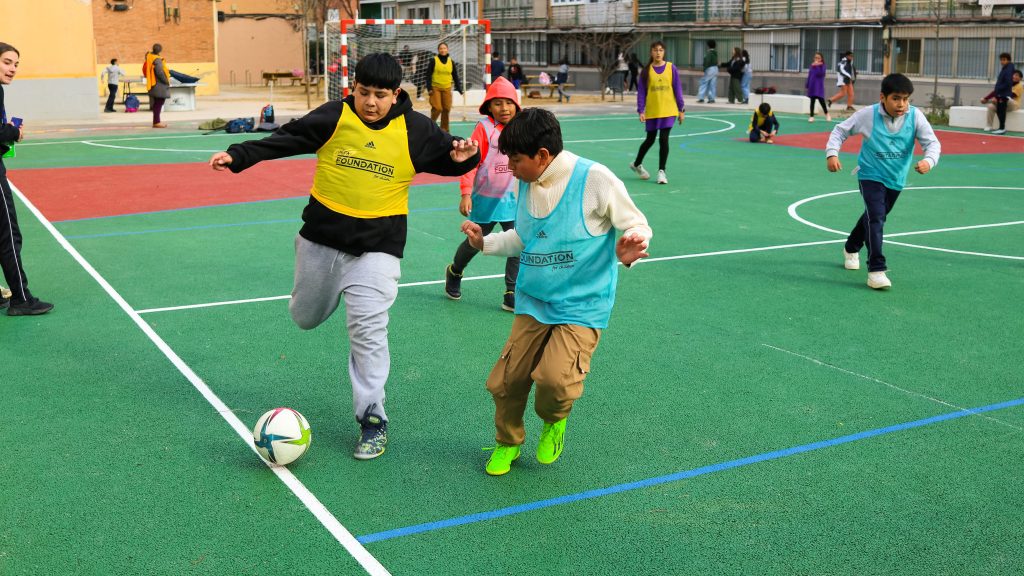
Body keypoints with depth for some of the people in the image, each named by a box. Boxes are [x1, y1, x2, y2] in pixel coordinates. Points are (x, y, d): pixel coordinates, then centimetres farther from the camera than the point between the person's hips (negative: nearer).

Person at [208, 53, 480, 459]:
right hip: (322, 236, 2)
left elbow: (447, 157, 7)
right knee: (306, 319, 18)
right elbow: (282, 141, -4)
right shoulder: (332, 117, -7)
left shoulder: (415, 130, -5)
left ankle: (372, 418, 2)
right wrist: (238, 156, -12)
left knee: (368, 330, -11)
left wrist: (463, 158, -15)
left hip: (377, 246, -2)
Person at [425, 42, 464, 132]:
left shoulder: (451, 62, 8)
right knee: (437, 108, -12)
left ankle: (444, 129, 12)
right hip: (435, 88, -3)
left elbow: (455, 76, 12)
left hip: (447, 89, 3)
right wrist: (429, 88, -10)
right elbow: (428, 75, -2)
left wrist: (460, 90, 8)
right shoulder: (433, 60, -2)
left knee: (447, 109, 0)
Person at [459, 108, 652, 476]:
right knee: (505, 380, 2)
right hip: (533, 303, 6)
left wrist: (628, 250, -27)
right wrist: (485, 242, 6)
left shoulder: (595, 180, -16)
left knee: (555, 378, -23)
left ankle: (554, 421, 15)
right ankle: (508, 443, 33)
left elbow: (637, 225, -6)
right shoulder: (526, 183, 4)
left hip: (581, 306, -5)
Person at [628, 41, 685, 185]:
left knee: (663, 140, -7)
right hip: (651, 111, 0)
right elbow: (641, 92, -1)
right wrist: (641, 111, -9)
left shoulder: (671, 68, -2)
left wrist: (681, 109, -1)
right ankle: (637, 164, 36)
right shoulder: (646, 70, -2)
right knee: (650, 140, 13)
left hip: (668, 111, 0)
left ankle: (661, 171, 5)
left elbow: (677, 89, 0)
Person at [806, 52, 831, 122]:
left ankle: (827, 114, 18)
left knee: (821, 100, -2)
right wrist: (806, 85, 10)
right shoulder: (812, 65, 8)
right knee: (812, 101, 5)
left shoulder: (822, 66, -4)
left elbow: (820, 73, -22)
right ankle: (811, 116, 10)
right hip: (812, 86, 4)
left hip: (819, 86, -4)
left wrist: (816, 66, -22)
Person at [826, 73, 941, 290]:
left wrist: (928, 161, -35)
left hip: (896, 179, 4)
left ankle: (851, 248, 49)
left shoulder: (915, 116, -15)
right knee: (876, 217, -21)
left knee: (874, 217, 22)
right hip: (871, 175, -4)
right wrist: (832, 153, -20)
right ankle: (876, 270, -21)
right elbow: (840, 130, -6)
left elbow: (932, 142, -14)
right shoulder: (868, 115, -18)